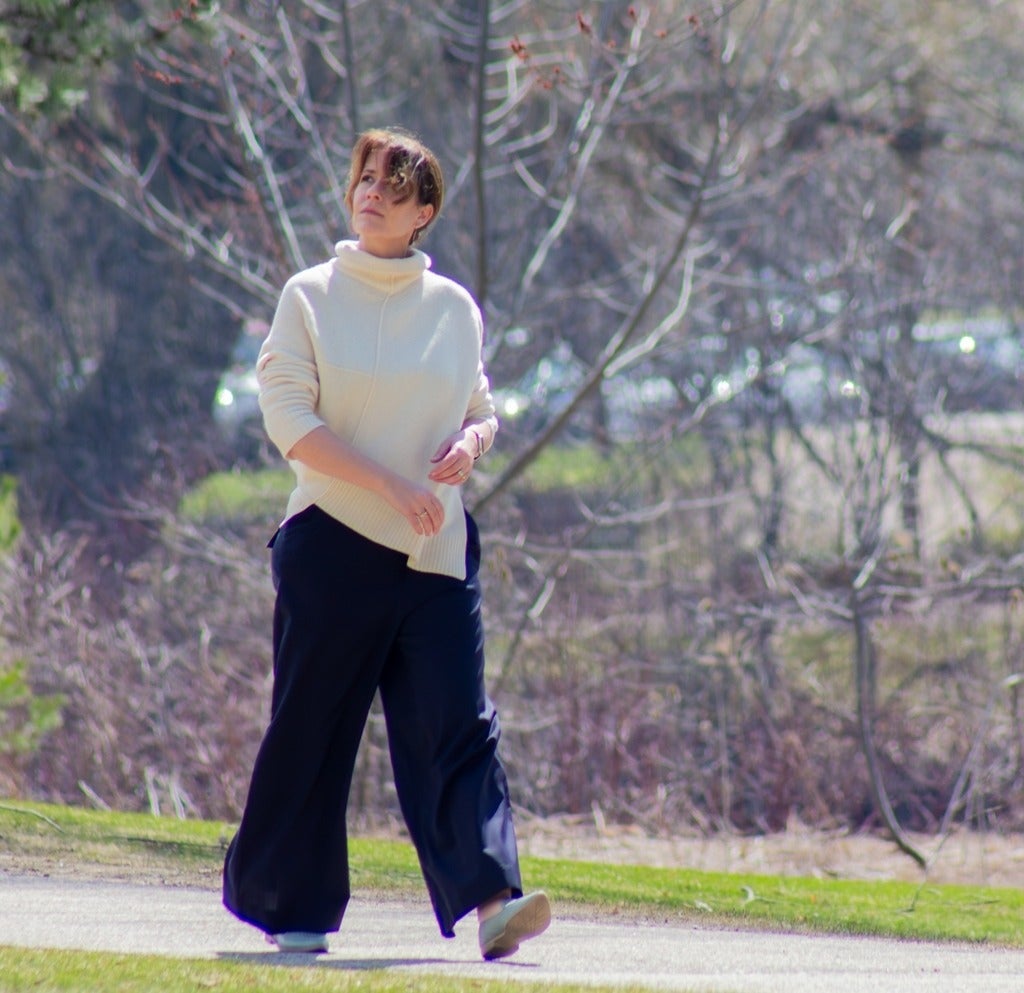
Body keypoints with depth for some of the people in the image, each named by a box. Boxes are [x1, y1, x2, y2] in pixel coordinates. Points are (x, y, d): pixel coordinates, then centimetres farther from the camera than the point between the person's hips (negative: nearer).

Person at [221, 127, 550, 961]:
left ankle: (491, 898, -20)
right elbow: (288, 419, -7)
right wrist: (391, 486, -17)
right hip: (334, 545, -2)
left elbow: (482, 411, 20)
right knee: (312, 728, 3)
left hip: (436, 548, 2)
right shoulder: (311, 298, 2)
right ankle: (290, 905, 16)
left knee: (459, 723, -10)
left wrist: (470, 444, -5)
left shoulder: (455, 309, 11)